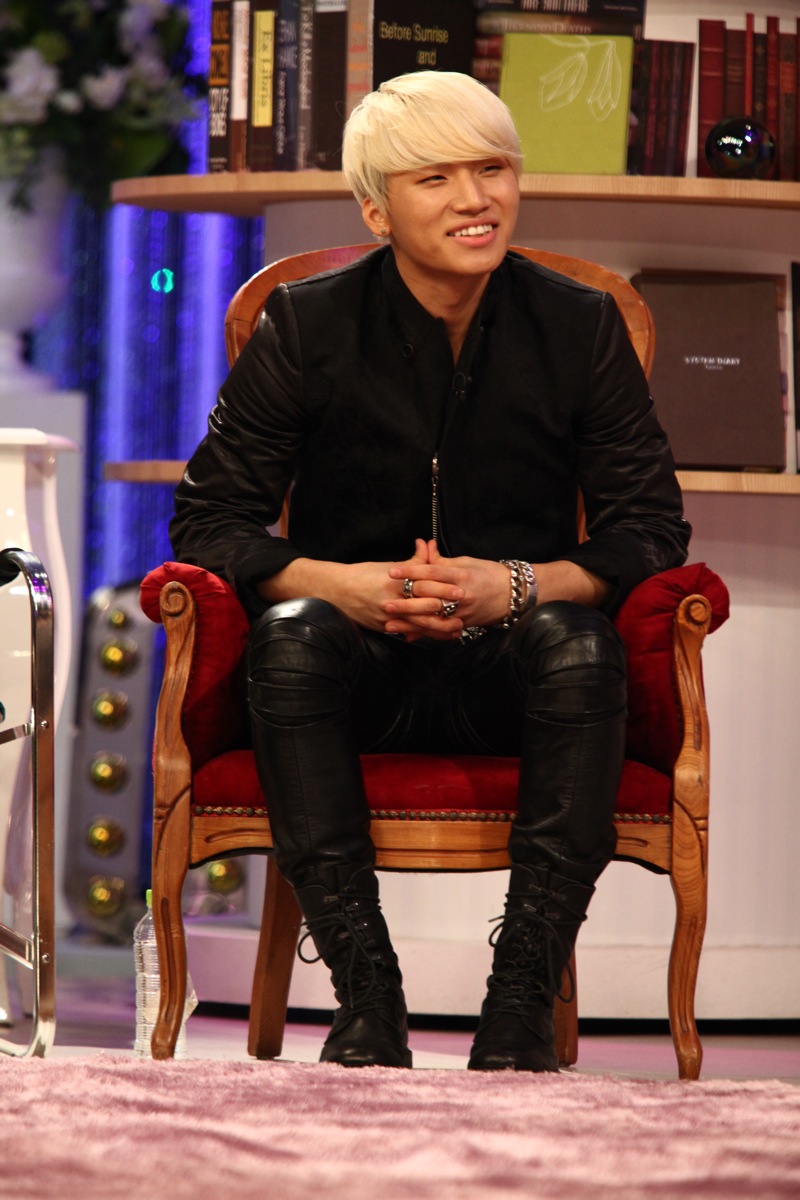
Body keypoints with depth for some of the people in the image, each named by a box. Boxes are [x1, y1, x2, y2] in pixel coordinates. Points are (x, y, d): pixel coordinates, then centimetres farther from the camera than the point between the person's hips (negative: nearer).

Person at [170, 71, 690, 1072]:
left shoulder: (579, 327, 0)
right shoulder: (306, 326, -2)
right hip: (359, 670, 0)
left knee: (580, 642, -33)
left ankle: (521, 1007, -34)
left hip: (510, 675, 0)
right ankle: (365, 999, -34)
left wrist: (518, 586, -21)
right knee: (289, 633, -33)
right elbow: (209, 519, -4)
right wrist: (344, 584, -22)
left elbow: (651, 529, -2)